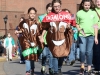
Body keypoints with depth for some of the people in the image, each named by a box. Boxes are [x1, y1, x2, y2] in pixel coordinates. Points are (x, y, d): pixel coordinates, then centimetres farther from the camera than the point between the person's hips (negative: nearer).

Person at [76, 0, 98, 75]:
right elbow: (77, 24, 9)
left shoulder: (93, 13, 5)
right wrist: (80, 30, -10)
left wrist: (96, 37, 5)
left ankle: (89, 68, 16)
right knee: (82, 51, -8)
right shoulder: (79, 13, 3)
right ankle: (82, 66, 15)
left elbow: (95, 26, 7)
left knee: (89, 52, 3)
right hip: (82, 35, -1)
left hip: (91, 35, 1)